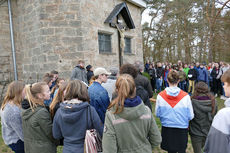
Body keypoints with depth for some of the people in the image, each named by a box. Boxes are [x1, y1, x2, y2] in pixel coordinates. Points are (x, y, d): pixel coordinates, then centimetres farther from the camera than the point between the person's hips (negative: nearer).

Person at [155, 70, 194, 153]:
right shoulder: (185, 96, -14)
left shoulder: (160, 95, -13)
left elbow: (157, 114, -3)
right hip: (182, 129, 0)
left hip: (167, 129, 1)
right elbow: (190, 116, -7)